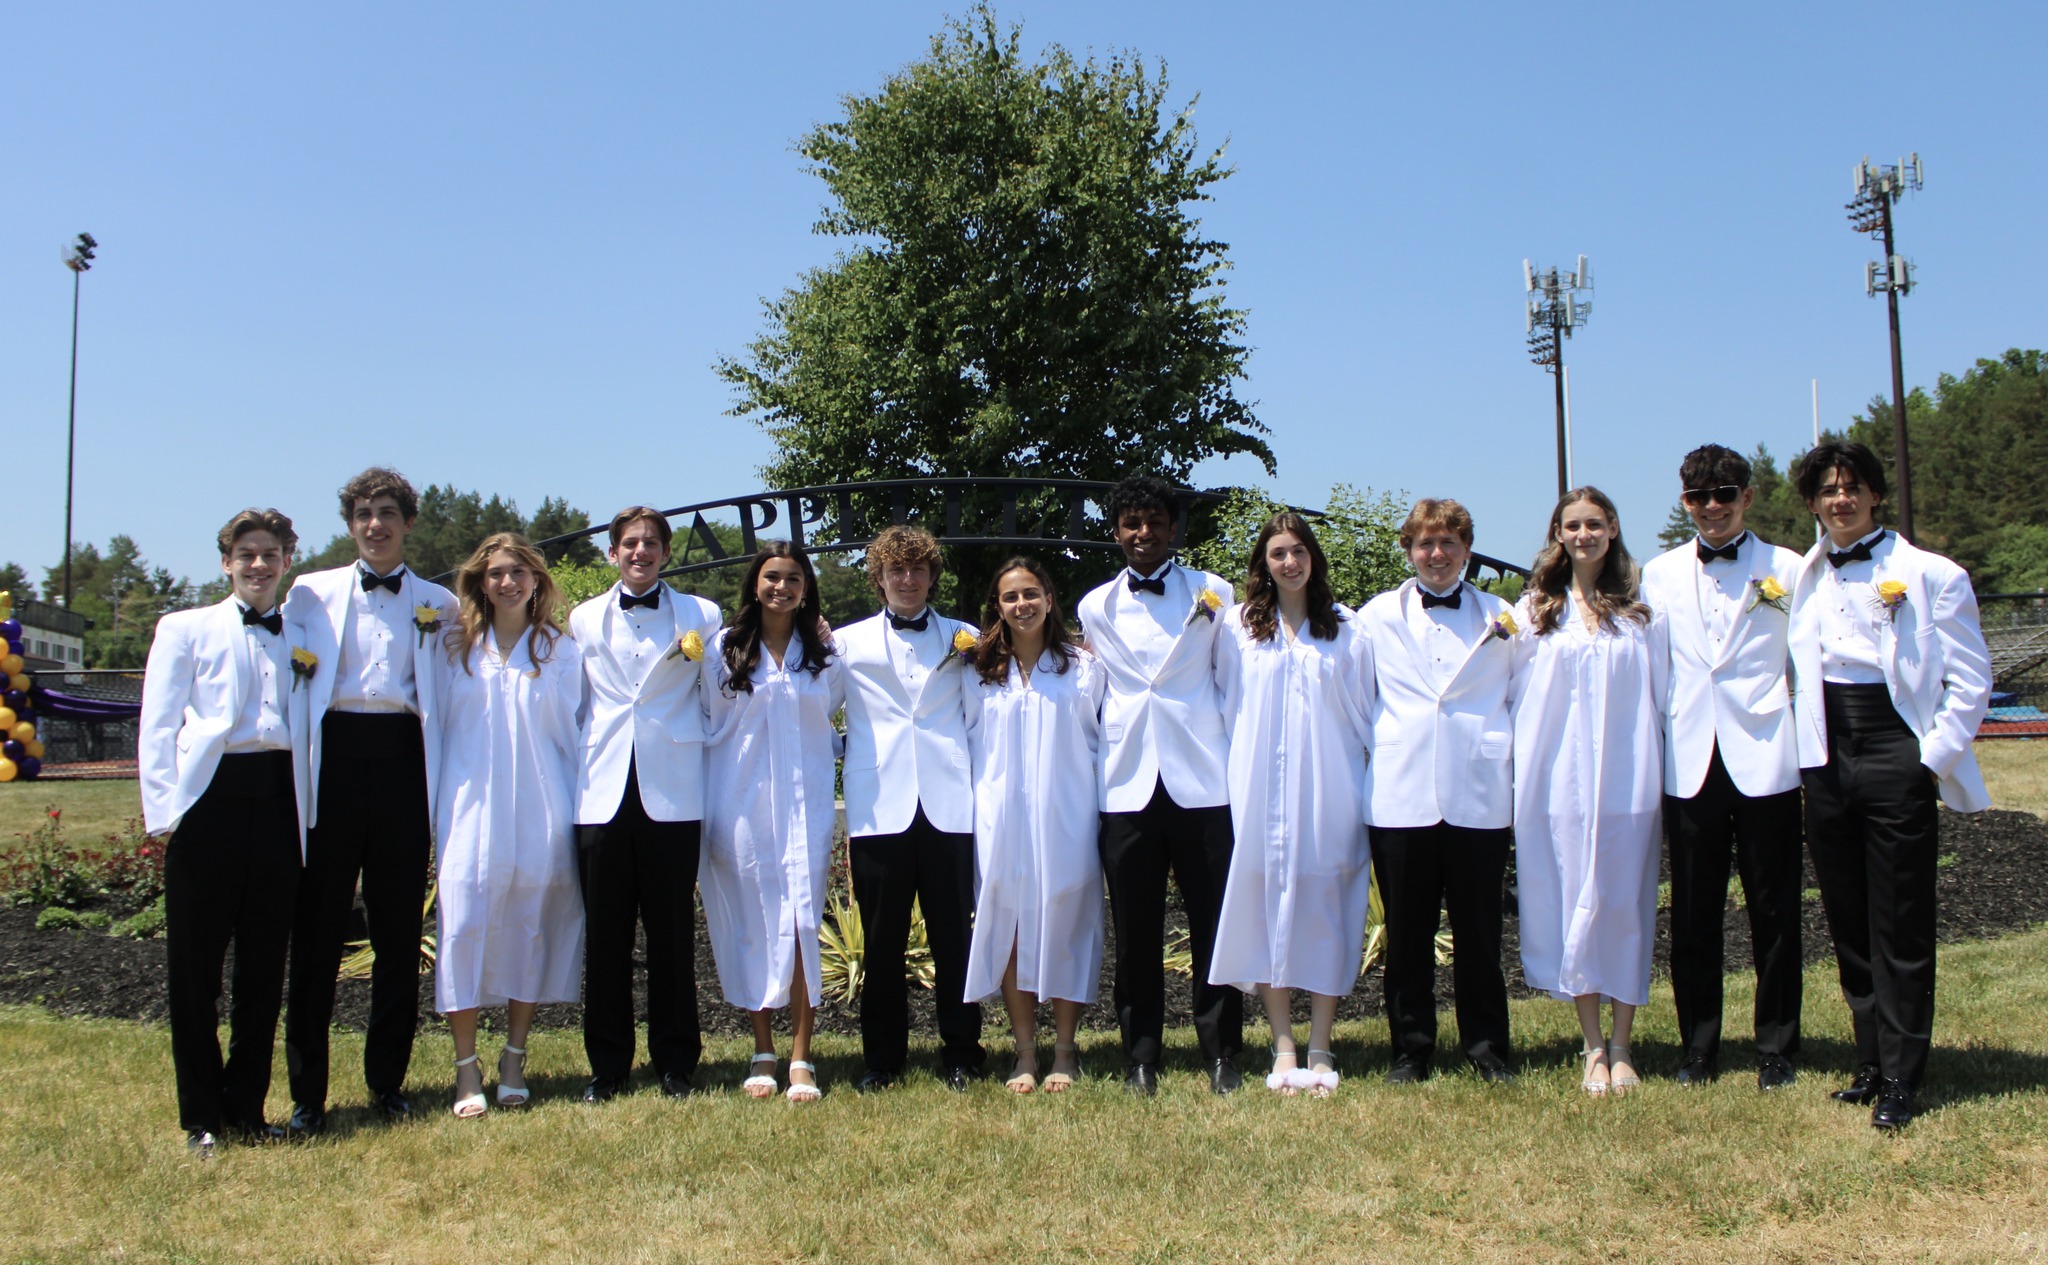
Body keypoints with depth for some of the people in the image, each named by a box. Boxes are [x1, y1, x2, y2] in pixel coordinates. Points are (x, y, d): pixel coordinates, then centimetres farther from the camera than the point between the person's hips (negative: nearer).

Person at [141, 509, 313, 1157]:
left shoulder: (301, 640, 18)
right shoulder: (186, 629, 10)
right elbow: (157, 726, 2)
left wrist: (308, 811, 4)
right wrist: (164, 810, -9)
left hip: (278, 799, 3)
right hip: (211, 798, -3)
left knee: (264, 963, 7)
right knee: (195, 964, 1)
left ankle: (247, 1108, 19)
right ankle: (201, 1118, 12)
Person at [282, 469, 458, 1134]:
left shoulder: (439, 603, 12)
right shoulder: (311, 593, 11)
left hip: (404, 761, 1)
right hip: (334, 754, -1)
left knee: (399, 930, 5)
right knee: (317, 929, 1)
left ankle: (387, 1081, 17)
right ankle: (307, 1094, 9)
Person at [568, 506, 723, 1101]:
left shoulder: (700, 616, 8)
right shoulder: (583, 619, 14)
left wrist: (698, 659, -9)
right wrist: (573, 772, 9)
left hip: (672, 795, -2)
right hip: (603, 792, 2)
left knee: (672, 932, 3)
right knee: (604, 934, 5)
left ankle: (676, 1062, 15)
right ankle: (607, 1065, 16)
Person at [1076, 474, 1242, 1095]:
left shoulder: (1213, 592, 7)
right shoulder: (1096, 607, 12)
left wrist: (1238, 759, 4)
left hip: (1201, 780, -1)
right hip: (1127, 784, 2)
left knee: (1214, 924, 1)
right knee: (1135, 932, 5)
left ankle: (1221, 1054, 12)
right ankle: (1140, 1058, 14)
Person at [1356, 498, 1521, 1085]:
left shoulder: (1501, 617, 10)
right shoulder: (1377, 616, 10)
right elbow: (1358, 703, 13)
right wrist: (1373, 756, 7)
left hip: (1479, 794, 0)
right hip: (1401, 795, 0)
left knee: (1479, 930, 5)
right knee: (1407, 933, 5)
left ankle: (1487, 1049, 18)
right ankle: (1410, 1051, 16)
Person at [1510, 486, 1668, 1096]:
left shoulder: (1642, 612, 7)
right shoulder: (1533, 612, 6)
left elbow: (1660, 696, 8)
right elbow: (1518, 698, 6)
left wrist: (1659, 772, 3)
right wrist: (1519, 778, -1)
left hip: (1626, 779, 0)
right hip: (1558, 781, 0)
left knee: (1625, 905, 2)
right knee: (1571, 902, 1)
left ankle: (1621, 1048, 11)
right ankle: (1594, 1048, 10)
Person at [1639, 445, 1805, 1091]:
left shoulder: (1787, 570, 4)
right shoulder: (1659, 575, 10)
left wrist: (1809, 744, -4)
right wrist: (1656, 746, 7)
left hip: (1764, 760, -2)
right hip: (1689, 764, 2)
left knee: (1774, 914, 5)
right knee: (1693, 916, 7)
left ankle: (1776, 1049, 17)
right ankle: (1698, 1048, 18)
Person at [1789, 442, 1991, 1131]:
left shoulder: (1930, 575, -2)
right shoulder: (1801, 579, 11)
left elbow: (1969, 677, -3)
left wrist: (1934, 757, -10)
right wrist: (1803, 749, 10)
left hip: (1896, 758, -5)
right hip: (1827, 764, 5)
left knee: (1900, 930, 0)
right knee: (1849, 926, 11)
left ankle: (1899, 1080, 9)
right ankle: (1871, 1064, 22)